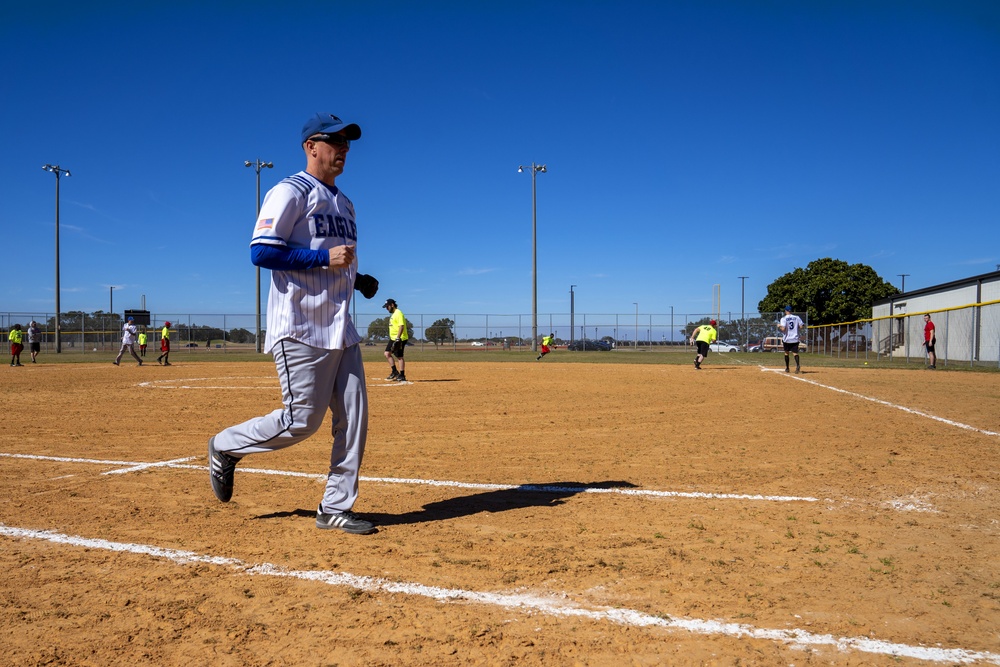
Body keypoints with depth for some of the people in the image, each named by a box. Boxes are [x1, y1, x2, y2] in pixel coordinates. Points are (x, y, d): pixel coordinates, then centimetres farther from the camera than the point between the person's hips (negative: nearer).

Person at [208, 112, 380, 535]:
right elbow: (261, 252, -16)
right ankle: (225, 446, 20)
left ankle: (336, 508, 14)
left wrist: (360, 281, 8)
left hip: (341, 329, 8)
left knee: (353, 417, 3)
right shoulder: (290, 192, -5)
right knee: (302, 420, -6)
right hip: (300, 329, -8)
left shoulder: (344, 204, 21)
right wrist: (324, 258, -18)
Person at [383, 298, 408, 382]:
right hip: (393, 338, 10)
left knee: (399, 357, -6)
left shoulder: (398, 313, -14)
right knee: (387, 353, 5)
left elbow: (401, 326, -22)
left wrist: (398, 338, -28)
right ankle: (395, 372, 13)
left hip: (400, 339, -10)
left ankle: (402, 375, 1)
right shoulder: (392, 314, 18)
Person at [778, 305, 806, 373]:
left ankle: (787, 368, 20)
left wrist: (779, 326, 1)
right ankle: (797, 365, -29)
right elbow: (801, 327, 1)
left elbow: (783, 329, -18)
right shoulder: (797, 317, 3)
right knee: (795, 353, -3)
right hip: (795, 339, 2)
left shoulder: (783, 319, -7)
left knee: (786, 353, 15)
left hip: (786, 339, -2)